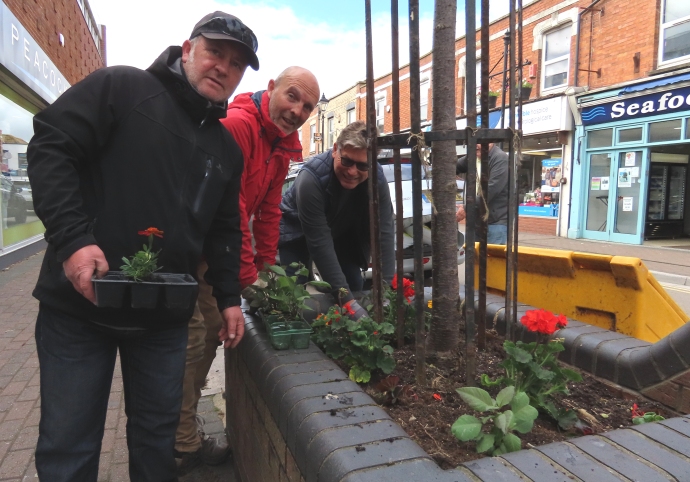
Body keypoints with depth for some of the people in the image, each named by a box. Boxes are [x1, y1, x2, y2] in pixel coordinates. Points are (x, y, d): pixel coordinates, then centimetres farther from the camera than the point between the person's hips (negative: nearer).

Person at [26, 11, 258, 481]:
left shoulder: (227, 149, 12)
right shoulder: (121, 87, -4)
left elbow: (224, 231, 15)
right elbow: (51, 148, -11)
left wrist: (229, 297, 9)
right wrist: (72, 238, -21)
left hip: (166, 319, 5)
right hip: (80, 303, -4)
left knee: (158, 435, 17)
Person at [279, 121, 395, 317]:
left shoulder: (377, 179, -27)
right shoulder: (312, 177, -40)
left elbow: (384, 234, -27)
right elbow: (319, 243, -40)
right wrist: (345, 298, -43)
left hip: (341, 232, 4)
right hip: (297, 230, -4)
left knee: (355, 287, 1)